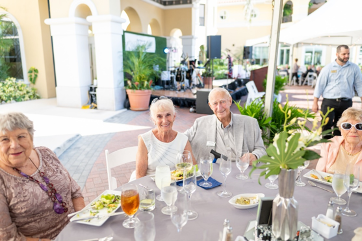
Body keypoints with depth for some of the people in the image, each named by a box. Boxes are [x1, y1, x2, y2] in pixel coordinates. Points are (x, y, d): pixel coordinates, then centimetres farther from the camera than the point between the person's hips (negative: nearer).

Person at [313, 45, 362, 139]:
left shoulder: (354, 68, 7)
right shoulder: (328, 68, 1)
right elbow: (320, 85, 1)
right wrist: (315, 103, -2)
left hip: (346, 103, 2)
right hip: (329, 102, -2)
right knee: (326, 126, -12)